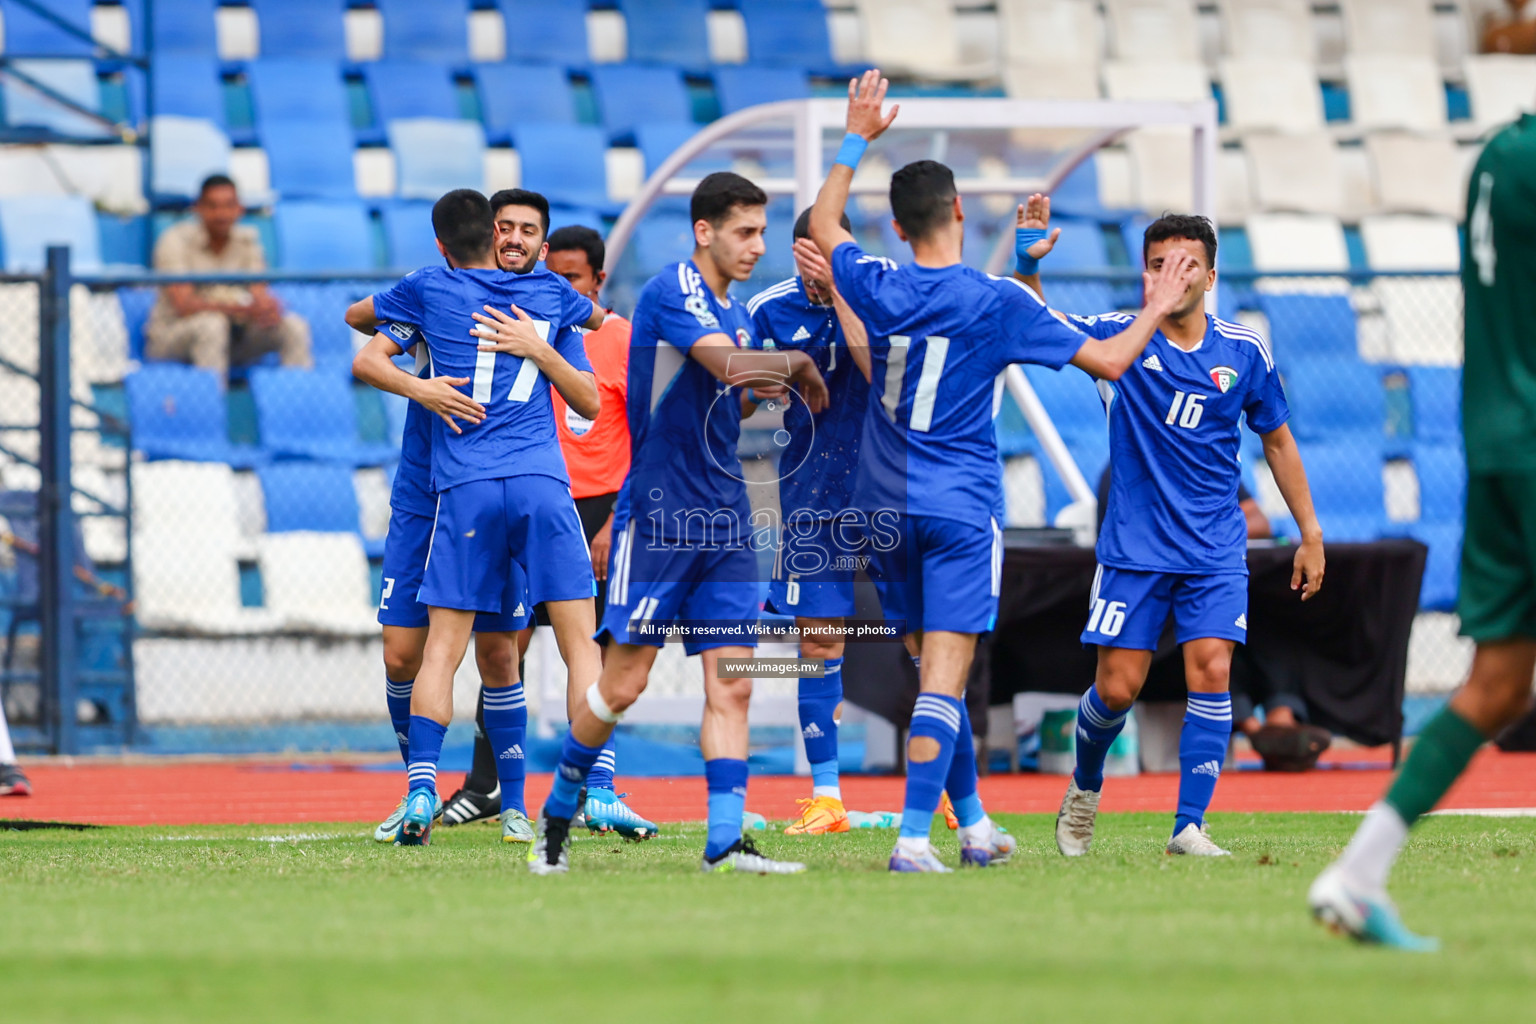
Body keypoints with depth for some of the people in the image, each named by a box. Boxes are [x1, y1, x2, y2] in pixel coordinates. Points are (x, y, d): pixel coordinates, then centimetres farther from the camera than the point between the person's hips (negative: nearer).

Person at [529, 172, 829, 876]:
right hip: (659, 515, -8)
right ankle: (557, 813, 15)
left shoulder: (734, 312, 16)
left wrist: (778, 385, 10)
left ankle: (725, 841, -5)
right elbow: (727, 365, -26)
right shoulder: (673, 289, -11)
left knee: (731, 685, -2)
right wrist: (796, 362, -9)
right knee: (624, 680, -3)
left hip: (724, 523, 8)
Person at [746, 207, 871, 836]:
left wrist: (837, 291, -24)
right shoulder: (770, 309, 2)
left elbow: (878, 368, -21)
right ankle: (825, 796, 5)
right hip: (810, 495, 1)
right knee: (817, 637, 0)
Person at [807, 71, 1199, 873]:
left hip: (887, 509, 4)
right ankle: (914, 837, -19)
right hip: (960, 508, -4)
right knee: (943, 678, -8)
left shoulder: (878, 289, 0)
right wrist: (1153, 313, 14)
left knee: (933, 670, 15)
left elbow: (823, 226, 22)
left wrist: (857, 138, 29)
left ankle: (973, 823, 23)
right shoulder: (998, 303, -9)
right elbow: (1107, 361, -4)